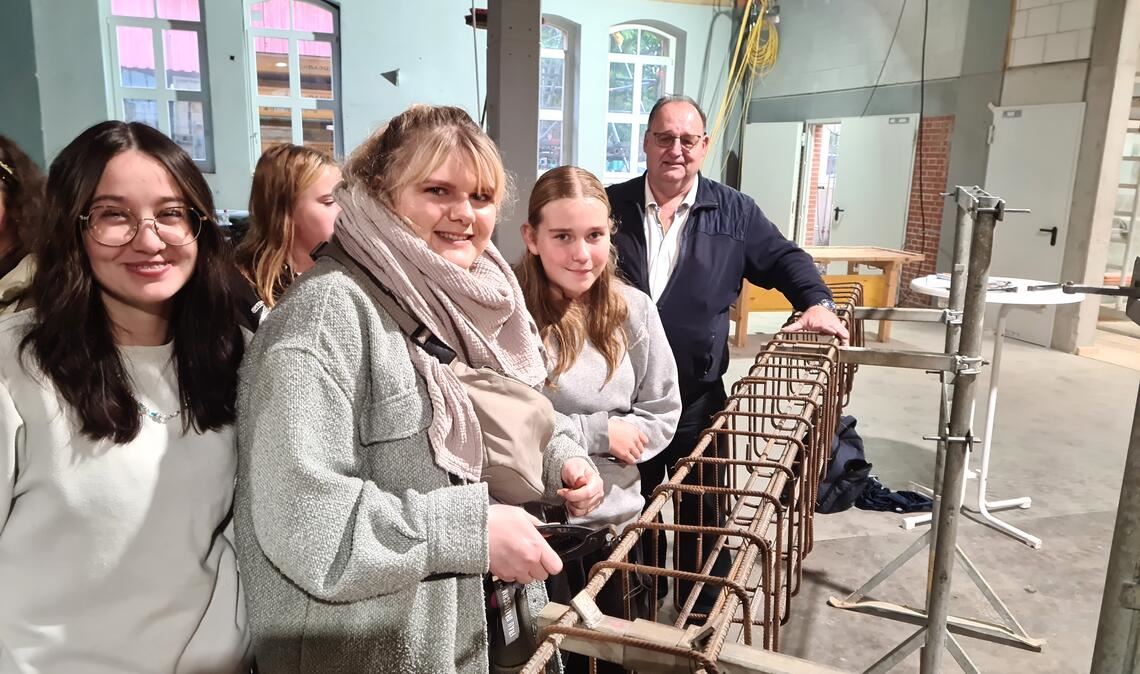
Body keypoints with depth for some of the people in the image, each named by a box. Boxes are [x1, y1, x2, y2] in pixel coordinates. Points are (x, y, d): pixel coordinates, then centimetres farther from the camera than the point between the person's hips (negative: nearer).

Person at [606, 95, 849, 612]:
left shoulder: (734, 213, 4)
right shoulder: (610, 205, 3)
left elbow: (783, 258, 10)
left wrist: (817, 302, -6)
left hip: (697, 395, 0)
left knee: (701, 513, 12)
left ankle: (704, 617, 32)